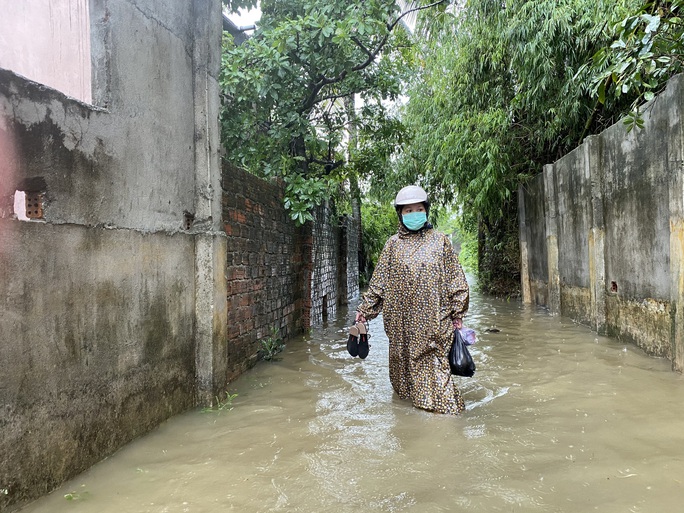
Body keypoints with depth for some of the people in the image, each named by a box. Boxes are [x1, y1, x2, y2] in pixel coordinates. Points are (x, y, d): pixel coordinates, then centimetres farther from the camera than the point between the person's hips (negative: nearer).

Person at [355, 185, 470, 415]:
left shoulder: (439, 240, 6)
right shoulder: (393, 243, 9)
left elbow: (455, 278, 5)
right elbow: (378, 280, 11)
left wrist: (457, 312, 1)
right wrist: (365, 308, 9)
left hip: (432, 317, -2)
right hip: (401, 318, 2)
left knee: (433, 360, -5)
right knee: (403, 359, 9)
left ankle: (442, 405, 6)